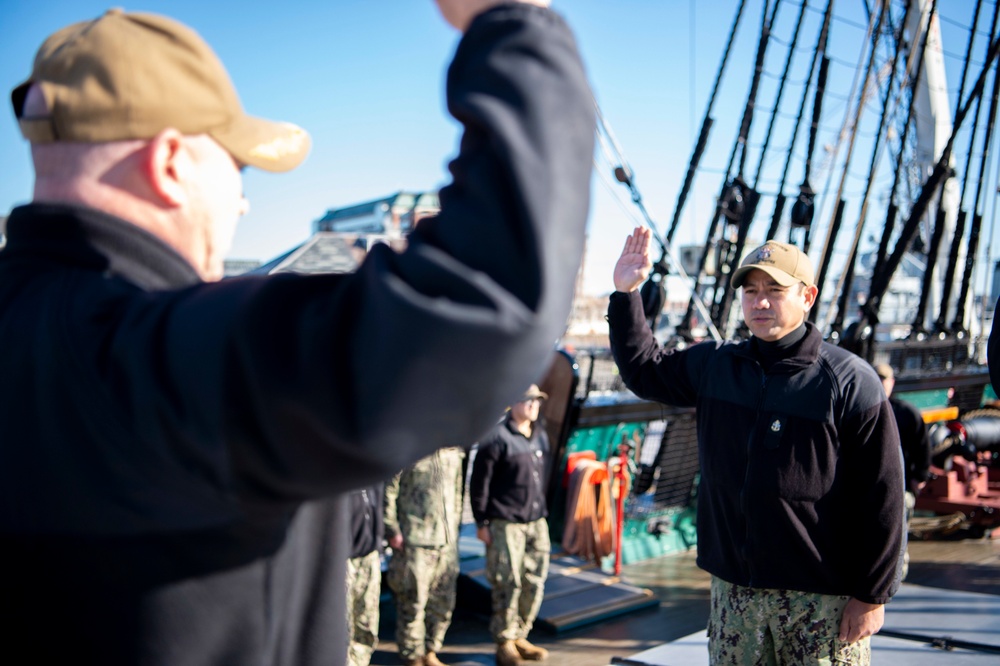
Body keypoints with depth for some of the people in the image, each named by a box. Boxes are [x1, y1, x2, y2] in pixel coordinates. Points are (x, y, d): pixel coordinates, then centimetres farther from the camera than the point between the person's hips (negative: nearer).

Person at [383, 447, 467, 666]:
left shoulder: (455, 452, 10)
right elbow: (388, 491, -10)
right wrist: (392, 531, -11)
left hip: (447, 541, 6)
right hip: (414, 540, -6)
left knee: (443, 602, 12)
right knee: (412, 602, 1)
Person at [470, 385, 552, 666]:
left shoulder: (541, 437, 12)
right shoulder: (497, 438, -9)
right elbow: (479, 482, -8)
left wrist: (542, 511, 17)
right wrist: (481, 523, -9)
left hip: (536, 522, 7)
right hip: (505, 524, -7)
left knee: (534, 582, 8)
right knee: (507, 583, -2)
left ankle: (520, 637, 23)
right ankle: (505, 643, 12)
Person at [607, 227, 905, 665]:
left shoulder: (849, 381, -8)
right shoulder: (712, 365, 7)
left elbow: (882, 498, -8)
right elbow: (643, 371, 19)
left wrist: (872, 595, -9)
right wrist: (626, 294, 8)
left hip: (820, 597, -4)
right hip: (733, 589, 5)